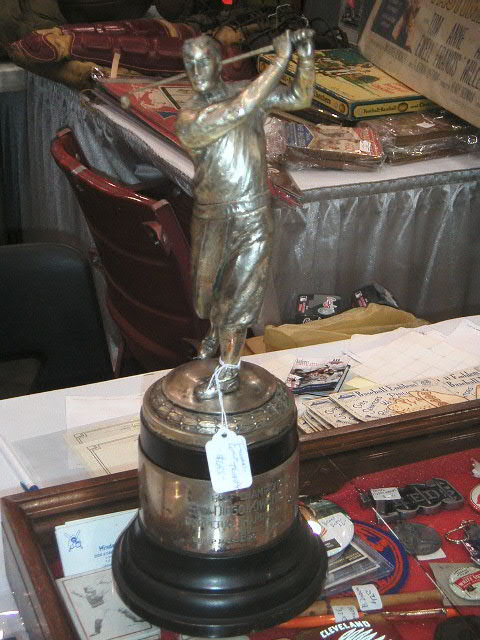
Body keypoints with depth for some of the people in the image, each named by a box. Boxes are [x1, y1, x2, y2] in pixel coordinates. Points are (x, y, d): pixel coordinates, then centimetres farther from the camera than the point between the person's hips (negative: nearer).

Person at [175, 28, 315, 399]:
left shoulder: (247, 90, -5)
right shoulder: (189, 120, -17)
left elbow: (300, 98, 2)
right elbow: (240, 109, -31)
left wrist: (306, 56, -16)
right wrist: (280, 60, -29)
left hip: (253, 219, -1)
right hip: (211, 219, 1)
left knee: (237, 296, 2)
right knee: (208, 288, 21)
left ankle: (228, 374, 16)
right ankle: (217, 332, 54)